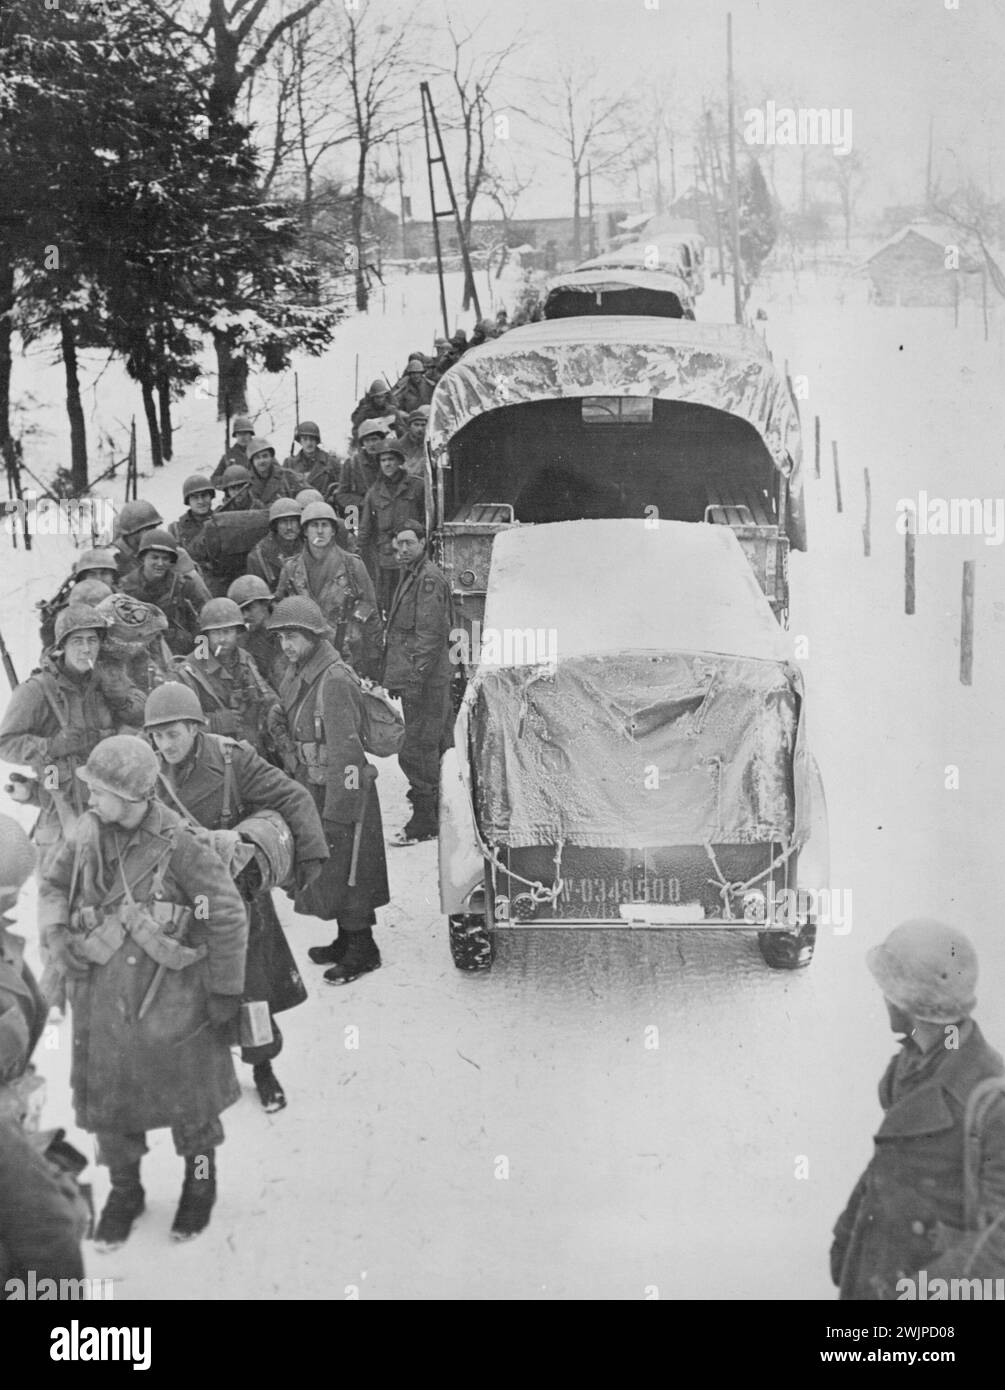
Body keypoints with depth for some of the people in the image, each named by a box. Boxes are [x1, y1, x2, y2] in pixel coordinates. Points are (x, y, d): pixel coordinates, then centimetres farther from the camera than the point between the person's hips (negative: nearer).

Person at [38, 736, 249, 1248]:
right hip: (101, 997, 4)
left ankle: (200, 1181, 38)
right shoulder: (85, 837, -4)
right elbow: (51, 885, 15)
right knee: (106, 1096, 14)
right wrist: (61, 938, 0)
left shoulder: (180, 845, -20)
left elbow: (227, 917, -12)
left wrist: (224, 991, -7)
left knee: (188, 1095, 13)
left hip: (173, 999, -4)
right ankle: (124, 1188, 37)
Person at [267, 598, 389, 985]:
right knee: (328, 869, 18)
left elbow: (345, 752, -24)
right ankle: (346, 939, 32)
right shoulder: (296, 676, 6)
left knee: (345, 871, 1)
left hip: (342, 792, -9)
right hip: (314, 787, 9)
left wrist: (336, 813, -23)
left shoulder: (335, 681, -22)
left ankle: (362, 950, 13)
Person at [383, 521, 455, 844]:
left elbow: (430, 633, -20)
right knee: (437, 747, 17)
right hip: (413, 676, 10)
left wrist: (415, 677, -23)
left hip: (425, 681, -10)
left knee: (415, 751, -8)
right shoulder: (412, 576, 18)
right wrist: (394, 677, 22)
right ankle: (439, 815, 27)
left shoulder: (429, 579, -14)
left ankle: (424, 822, -4)